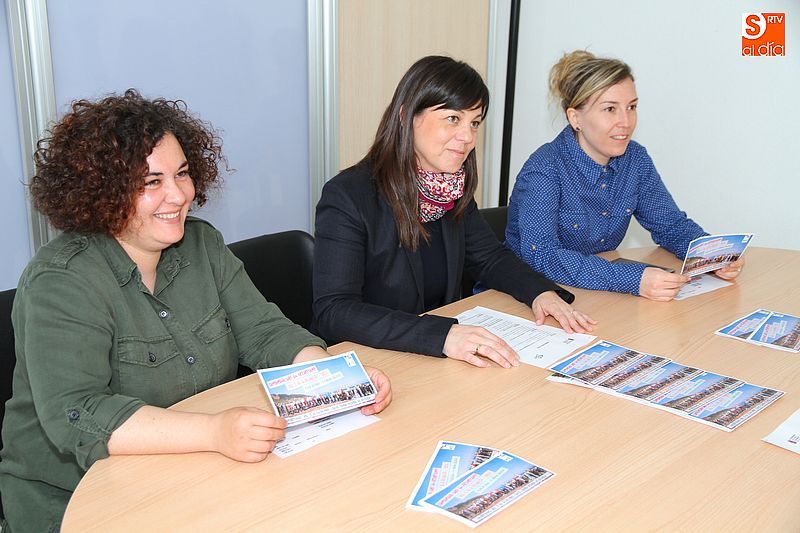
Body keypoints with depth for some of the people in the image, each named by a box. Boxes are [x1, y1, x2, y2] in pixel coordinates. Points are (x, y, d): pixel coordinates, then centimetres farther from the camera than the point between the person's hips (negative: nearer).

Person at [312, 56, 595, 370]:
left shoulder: (453, 191, 4)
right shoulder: (347, 197, -17)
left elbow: (488, 258, 18)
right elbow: (333, 312, -26)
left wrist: (542, 292, -3)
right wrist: (442, 335, -36)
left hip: (440, 362, 7)